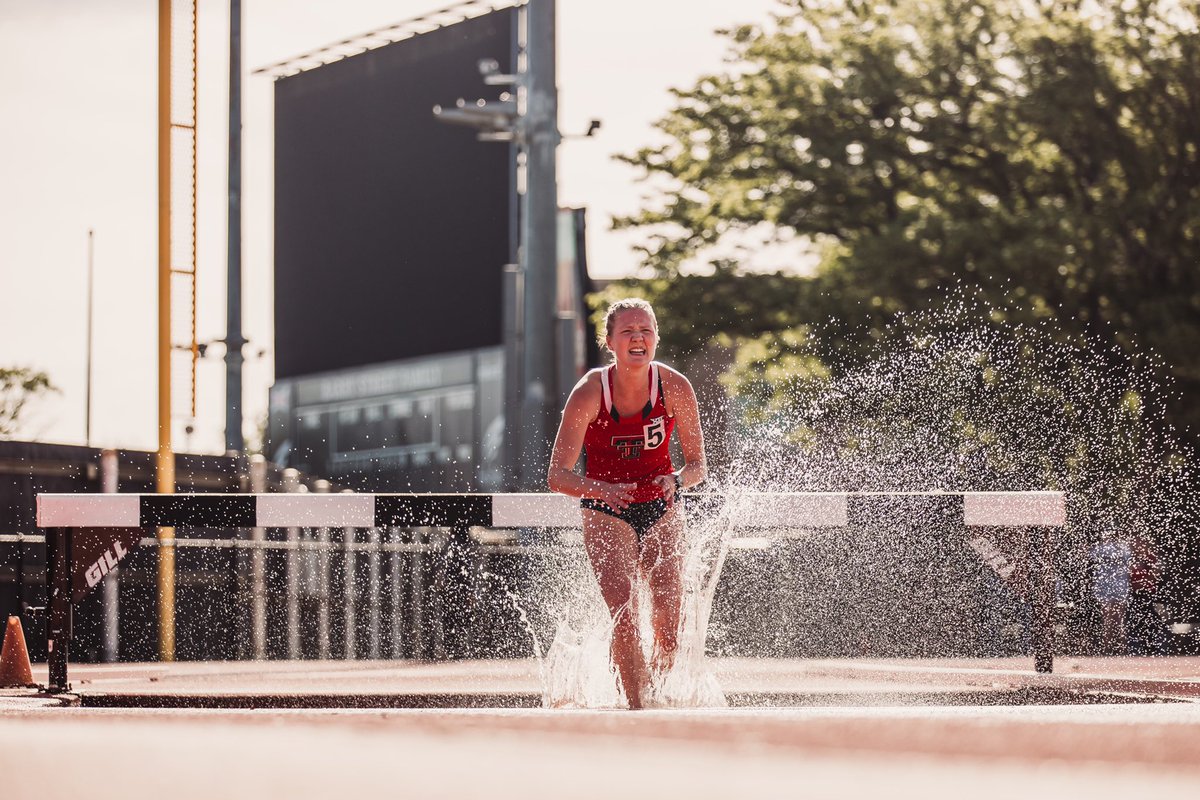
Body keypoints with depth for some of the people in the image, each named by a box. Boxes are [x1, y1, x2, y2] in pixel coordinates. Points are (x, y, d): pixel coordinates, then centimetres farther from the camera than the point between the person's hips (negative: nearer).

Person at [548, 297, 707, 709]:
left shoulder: (675, 387, -13)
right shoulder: (589, 393, -18)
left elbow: (697, 464, -4)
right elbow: (557, 475, -17)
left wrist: (676, 480, -27)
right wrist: (599, 489, -36)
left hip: (661, 510, 2)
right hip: (606, 513, -2)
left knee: (668, 626, -6)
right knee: (625, 617, -18)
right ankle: (635, 707, -6)